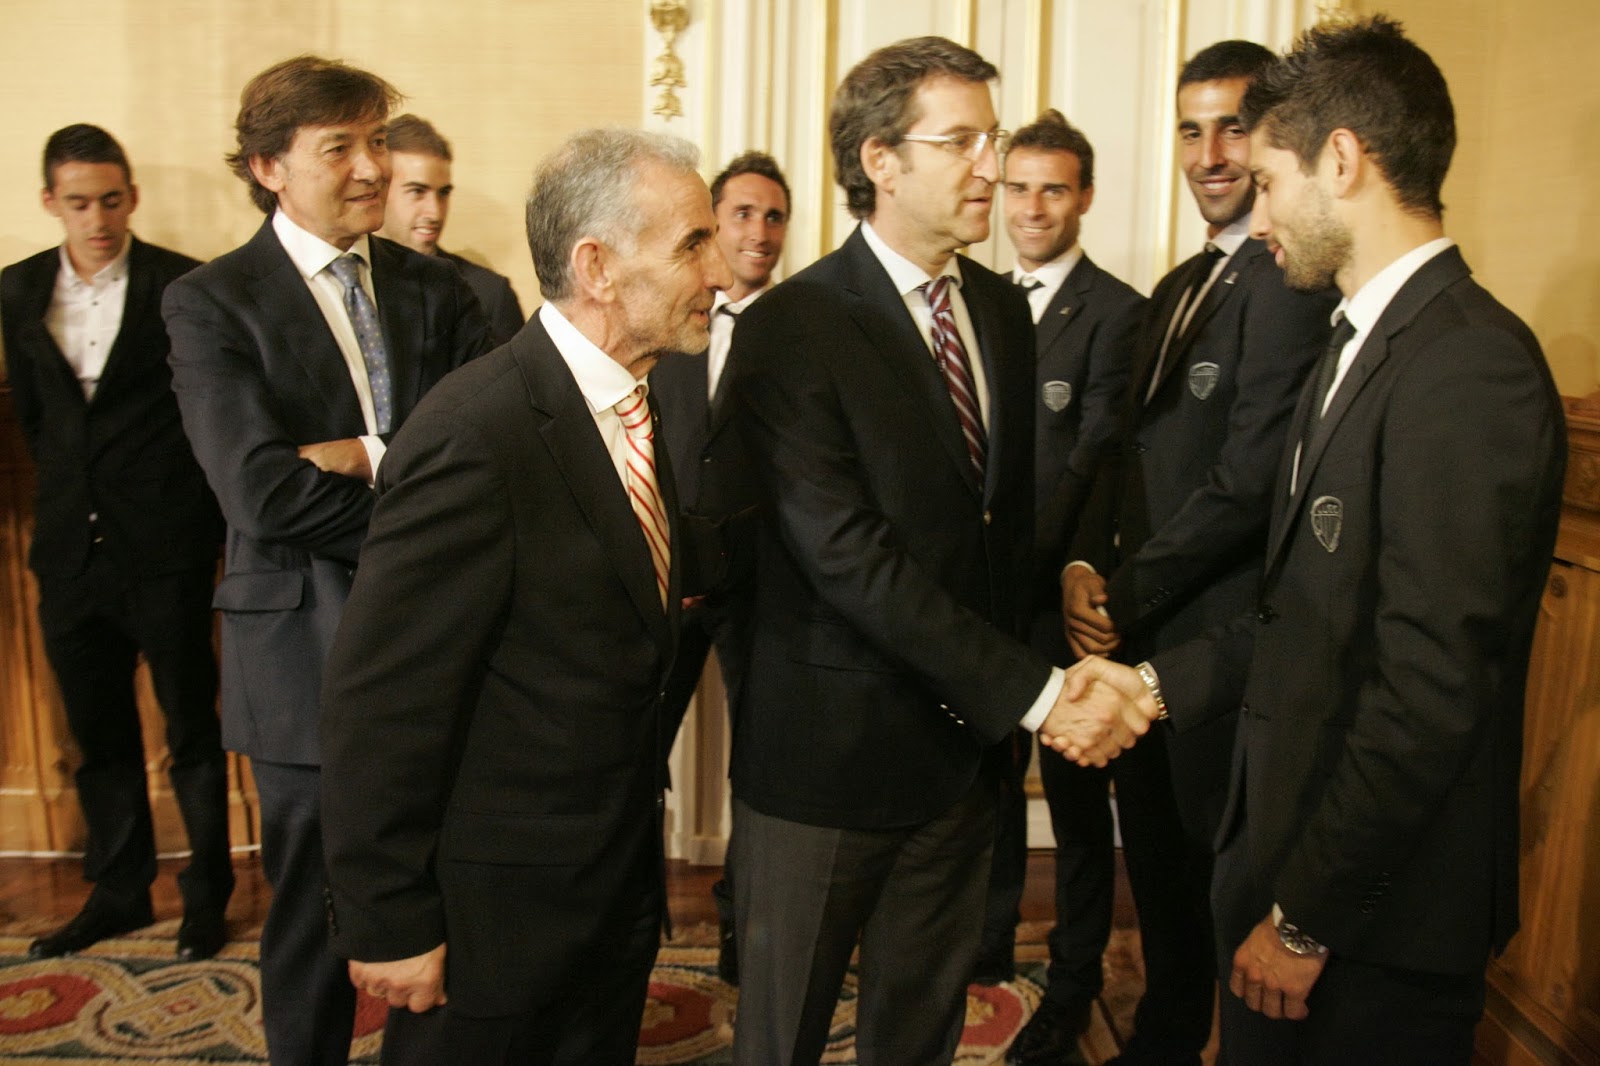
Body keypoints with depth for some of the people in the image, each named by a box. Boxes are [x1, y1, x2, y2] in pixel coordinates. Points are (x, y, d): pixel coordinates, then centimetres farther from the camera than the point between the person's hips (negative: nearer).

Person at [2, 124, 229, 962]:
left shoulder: (181, 286, -7)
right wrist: (73, 491, 12)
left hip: (165, 547, -5)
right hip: (71, 547, 5)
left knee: (191, 728, 7)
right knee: (98, 734, 15)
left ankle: (207, 893, 21)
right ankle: (119, 891, 30)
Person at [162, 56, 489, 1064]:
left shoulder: (440, 291, 6)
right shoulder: (209, 303, -5)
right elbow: (265, 494, -18)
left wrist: (369, 455, -17)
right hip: (311, 654, -3)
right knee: (317, 915, 13)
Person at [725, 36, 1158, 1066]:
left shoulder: (1003, 308, 7)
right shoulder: (792, 328, -16)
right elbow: (847, 559, -22)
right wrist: (1034, 692, -22)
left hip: (964, 741, 6)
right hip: (830, 750, -5)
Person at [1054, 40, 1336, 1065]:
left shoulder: (1291, 280, -17)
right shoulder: (1181, 285, 14)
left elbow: (1247, 480, -22)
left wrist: (1125, 598, -13)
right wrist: (1084, 562, -3)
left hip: (1219, 638, -9)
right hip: (1142, 632, 9)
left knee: (1222, 873, 9)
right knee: (1157, 857, 22)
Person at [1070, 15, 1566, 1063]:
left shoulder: (1470, 366, -21)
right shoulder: (1364, 344, 10)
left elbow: (1431, 693, -24)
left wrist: (1306, 918, -17)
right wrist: (1154, 684, 1)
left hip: (1379, 921, -8)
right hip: (1288, 846, 8)